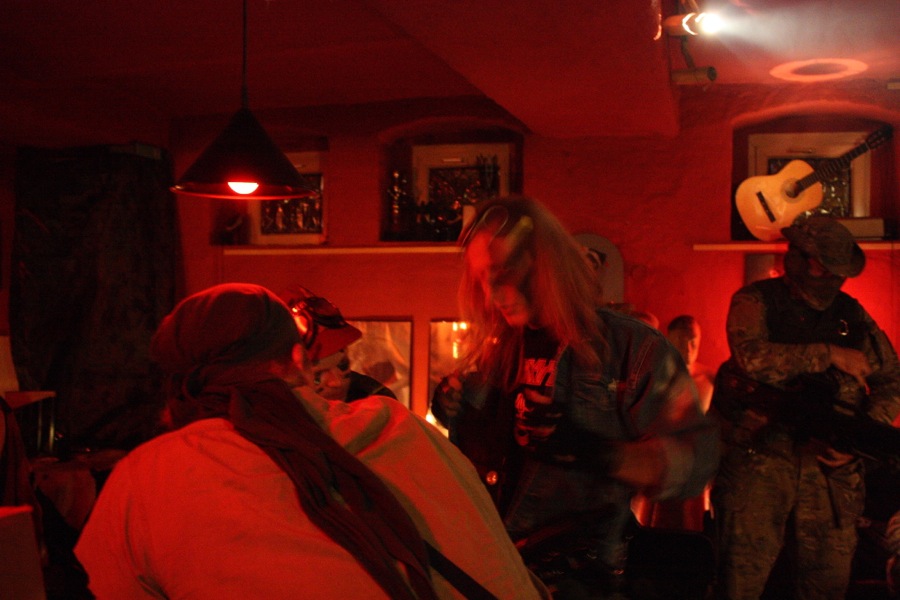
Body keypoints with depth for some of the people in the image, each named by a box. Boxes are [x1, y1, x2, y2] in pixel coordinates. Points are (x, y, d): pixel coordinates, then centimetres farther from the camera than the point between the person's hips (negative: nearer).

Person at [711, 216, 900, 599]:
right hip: (758, 458, -4)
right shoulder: (756, 301, 1)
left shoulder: (852, 314, 14)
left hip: (831, 464, 4)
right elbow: (750, 356, -19)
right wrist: (828, 354, -14)